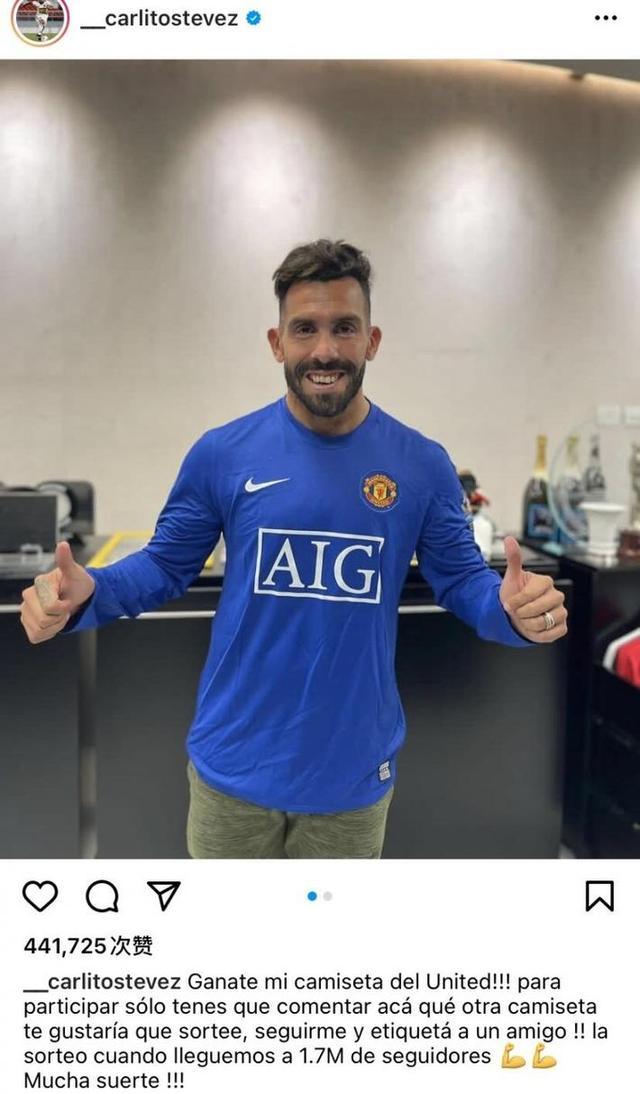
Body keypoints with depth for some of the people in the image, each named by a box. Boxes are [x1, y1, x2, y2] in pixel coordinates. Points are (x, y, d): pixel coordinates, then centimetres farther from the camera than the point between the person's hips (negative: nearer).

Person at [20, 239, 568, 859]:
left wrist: (515, 609, -24)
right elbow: (165, 565, 0)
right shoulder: (221, 453, -8)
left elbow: (461, 580, -1)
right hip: (234, 765, 0)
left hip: (353, 772, 1)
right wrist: (82, 594, -20)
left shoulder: (422, 464, -7)